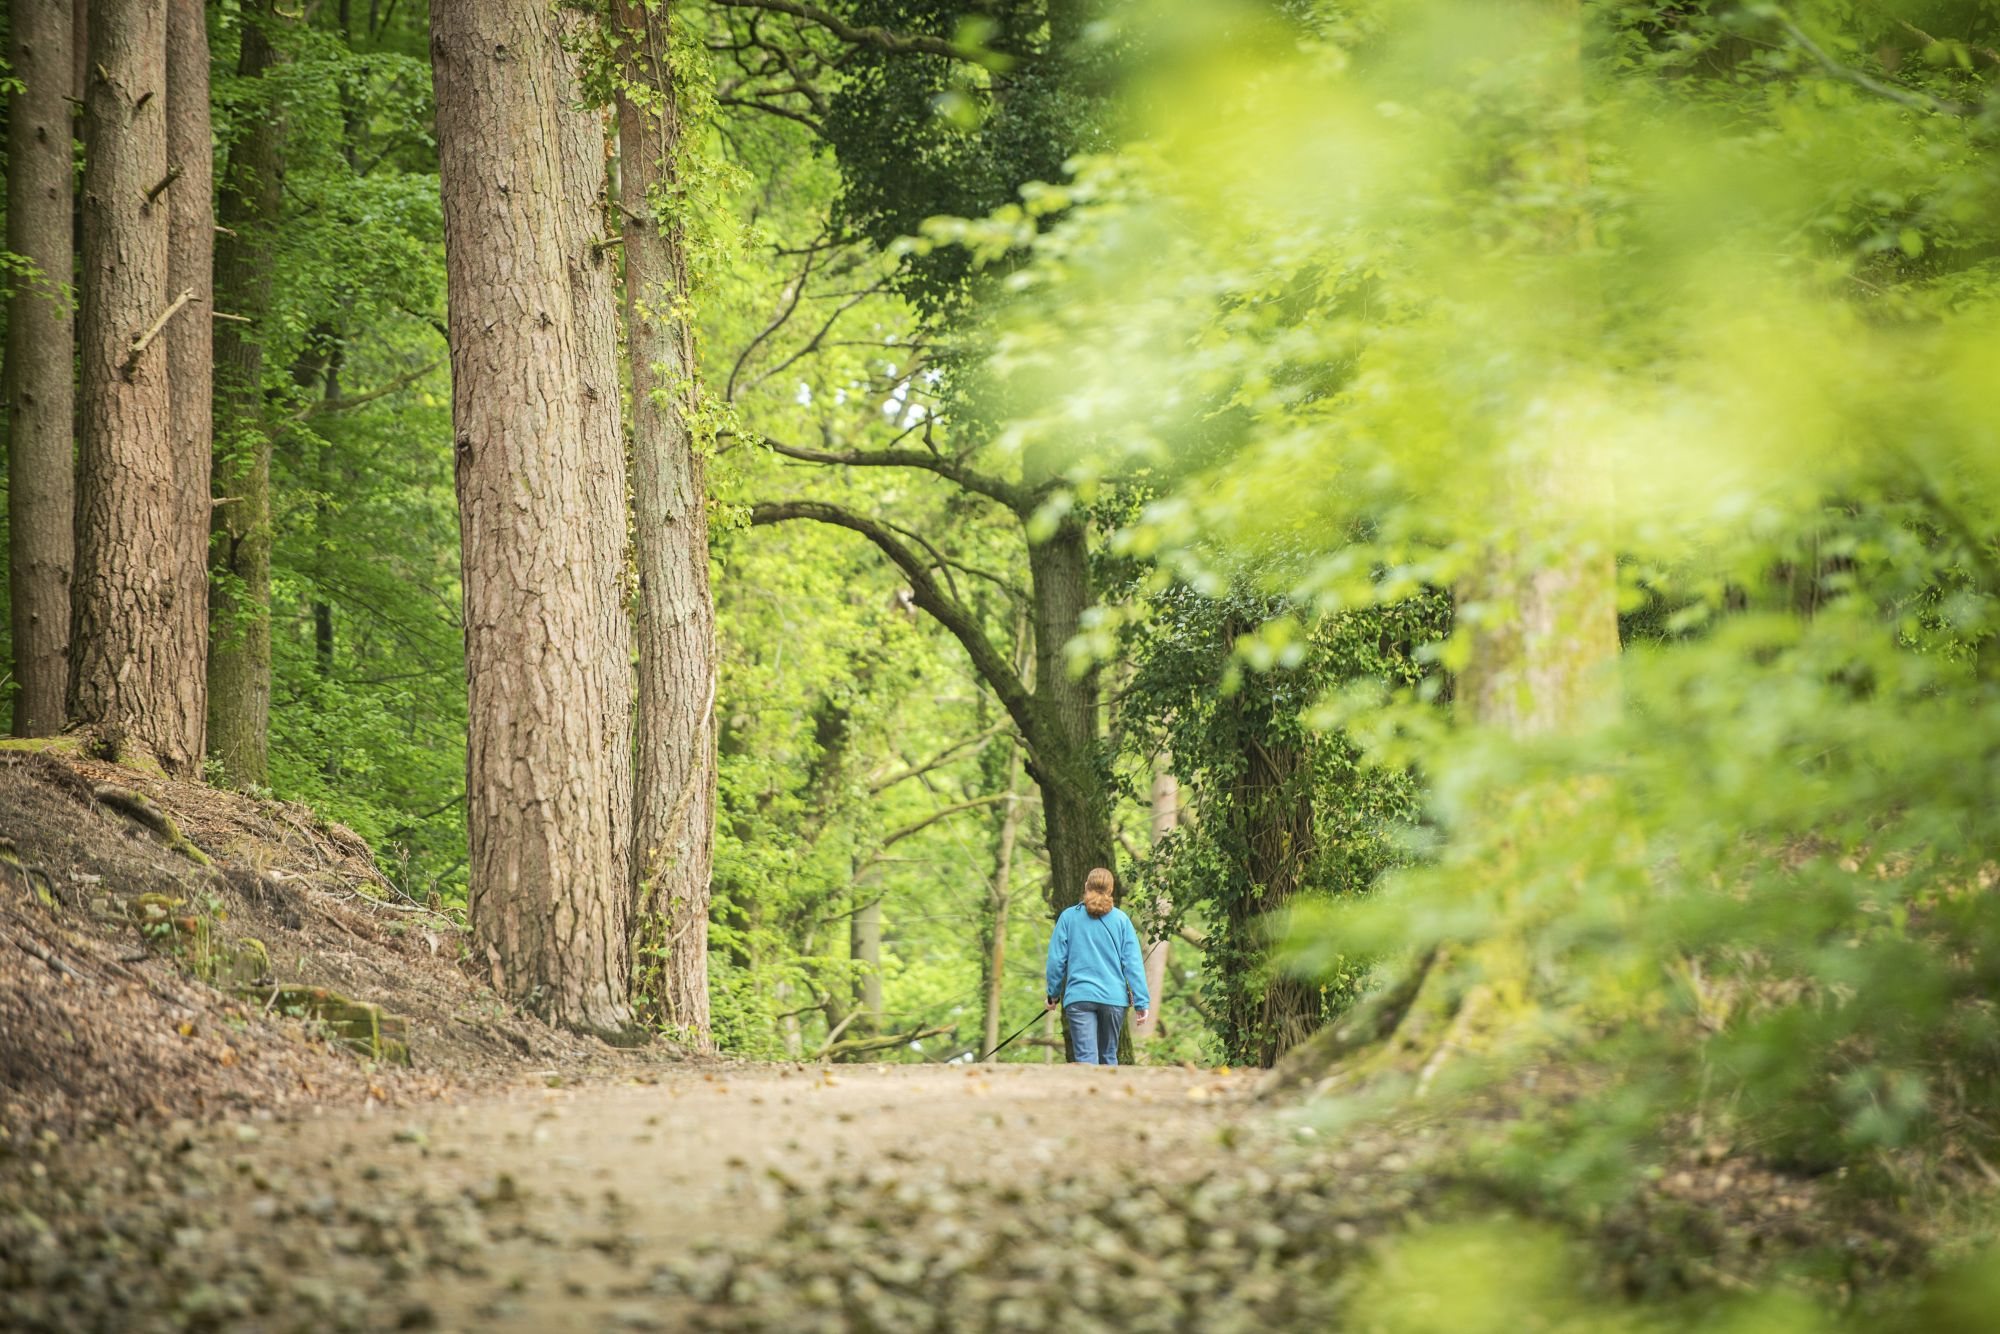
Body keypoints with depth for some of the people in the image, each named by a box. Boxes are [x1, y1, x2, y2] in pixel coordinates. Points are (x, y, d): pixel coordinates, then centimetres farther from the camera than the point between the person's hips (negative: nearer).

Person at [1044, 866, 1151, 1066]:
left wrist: (1053, 994, 15)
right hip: (1114, 997, 2)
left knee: (1086, 1058, -9)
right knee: (1109, 1056, 17)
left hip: (1079, 997, -2)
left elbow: (1056, 959, 3)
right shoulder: (1121, 920, 4)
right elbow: (1133, 963, 1)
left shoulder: (1069, 917, 2)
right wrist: (1141, 1002, 2)